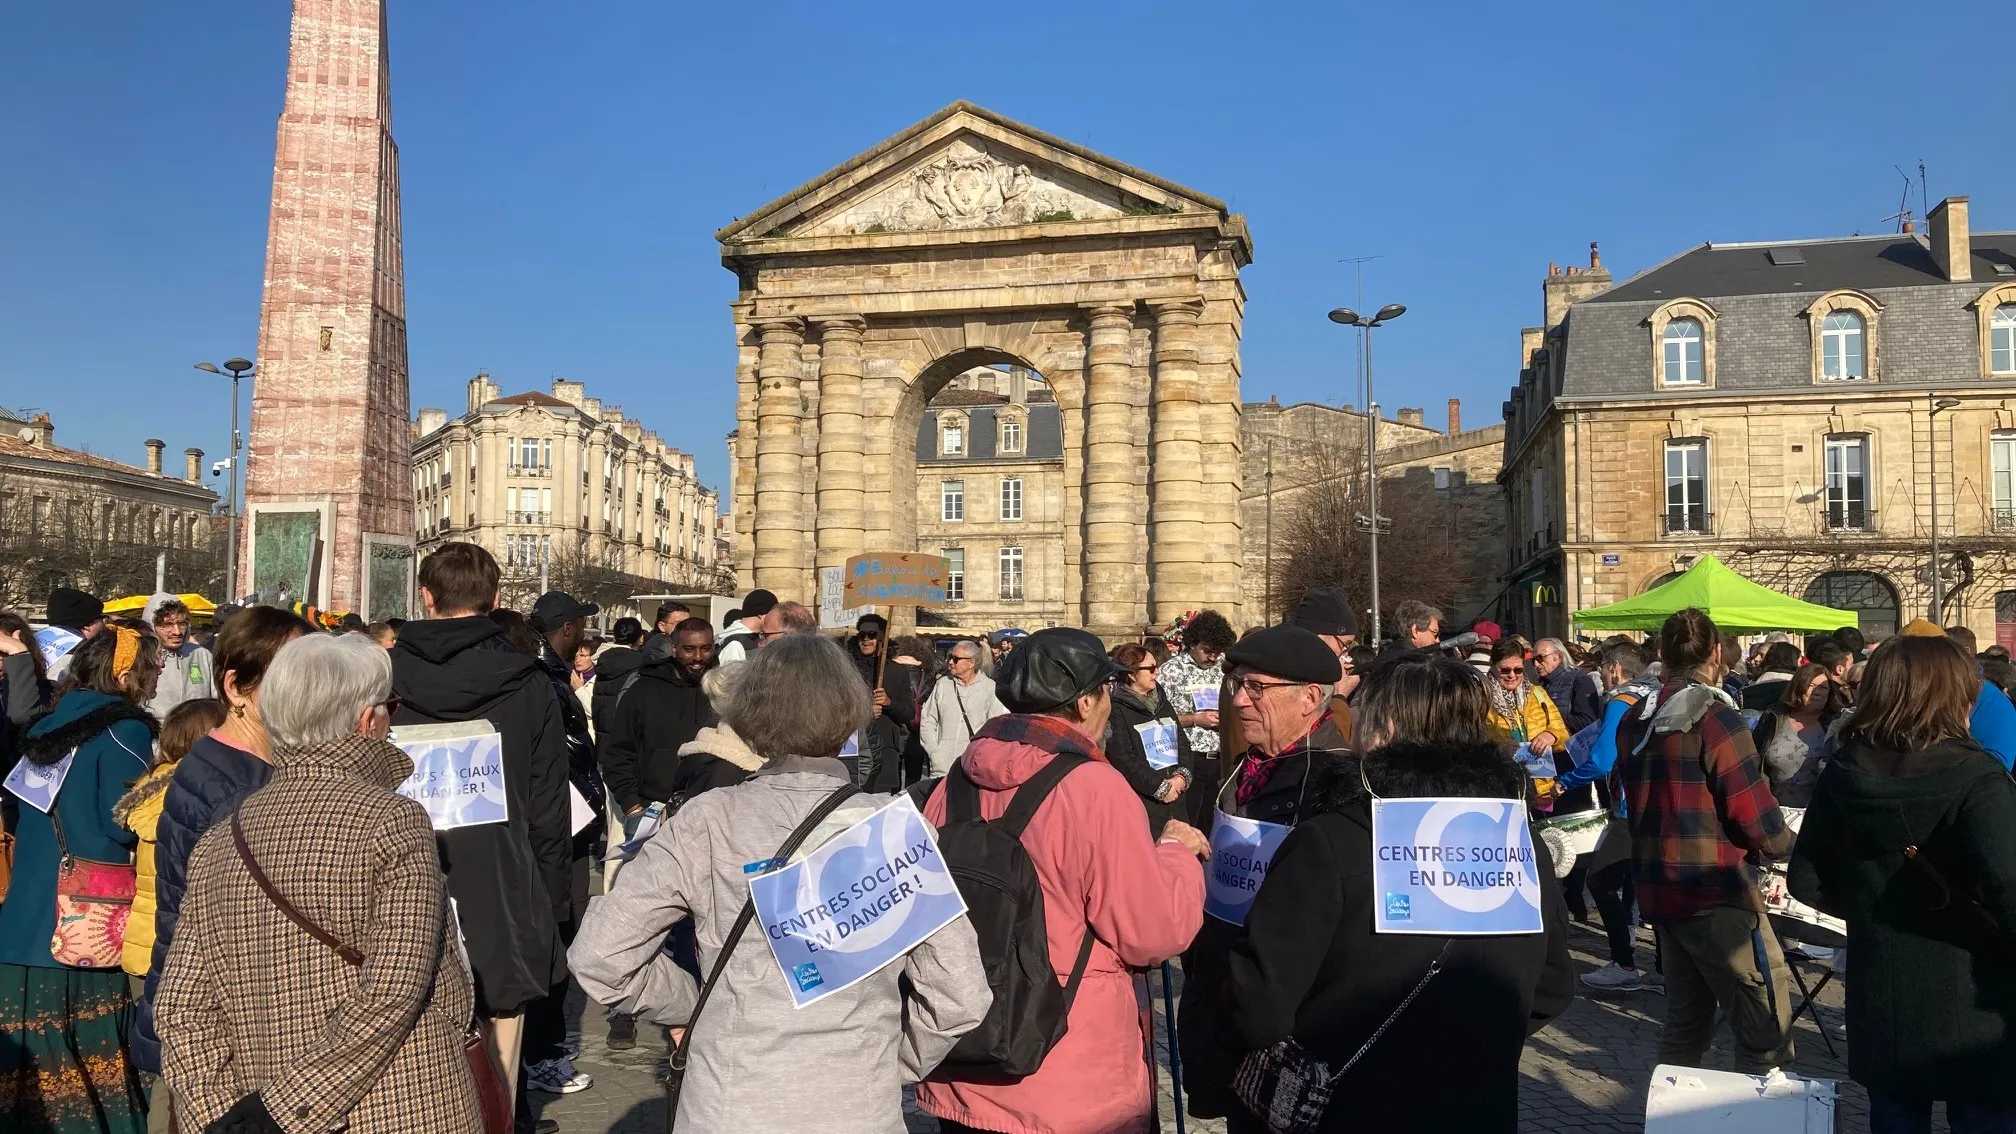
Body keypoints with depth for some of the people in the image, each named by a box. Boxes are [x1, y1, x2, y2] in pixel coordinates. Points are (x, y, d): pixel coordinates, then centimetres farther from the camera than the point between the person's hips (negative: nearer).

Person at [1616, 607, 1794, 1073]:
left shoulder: (1634, 721, 7)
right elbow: (1757, 817, -15)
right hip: (1716, 894, -8)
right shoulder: (1716, 719, -15)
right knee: (1767, 1030, -1)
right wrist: (1784, 842, 6)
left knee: (1685, 1019, 18)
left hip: (1657, 889, 8)